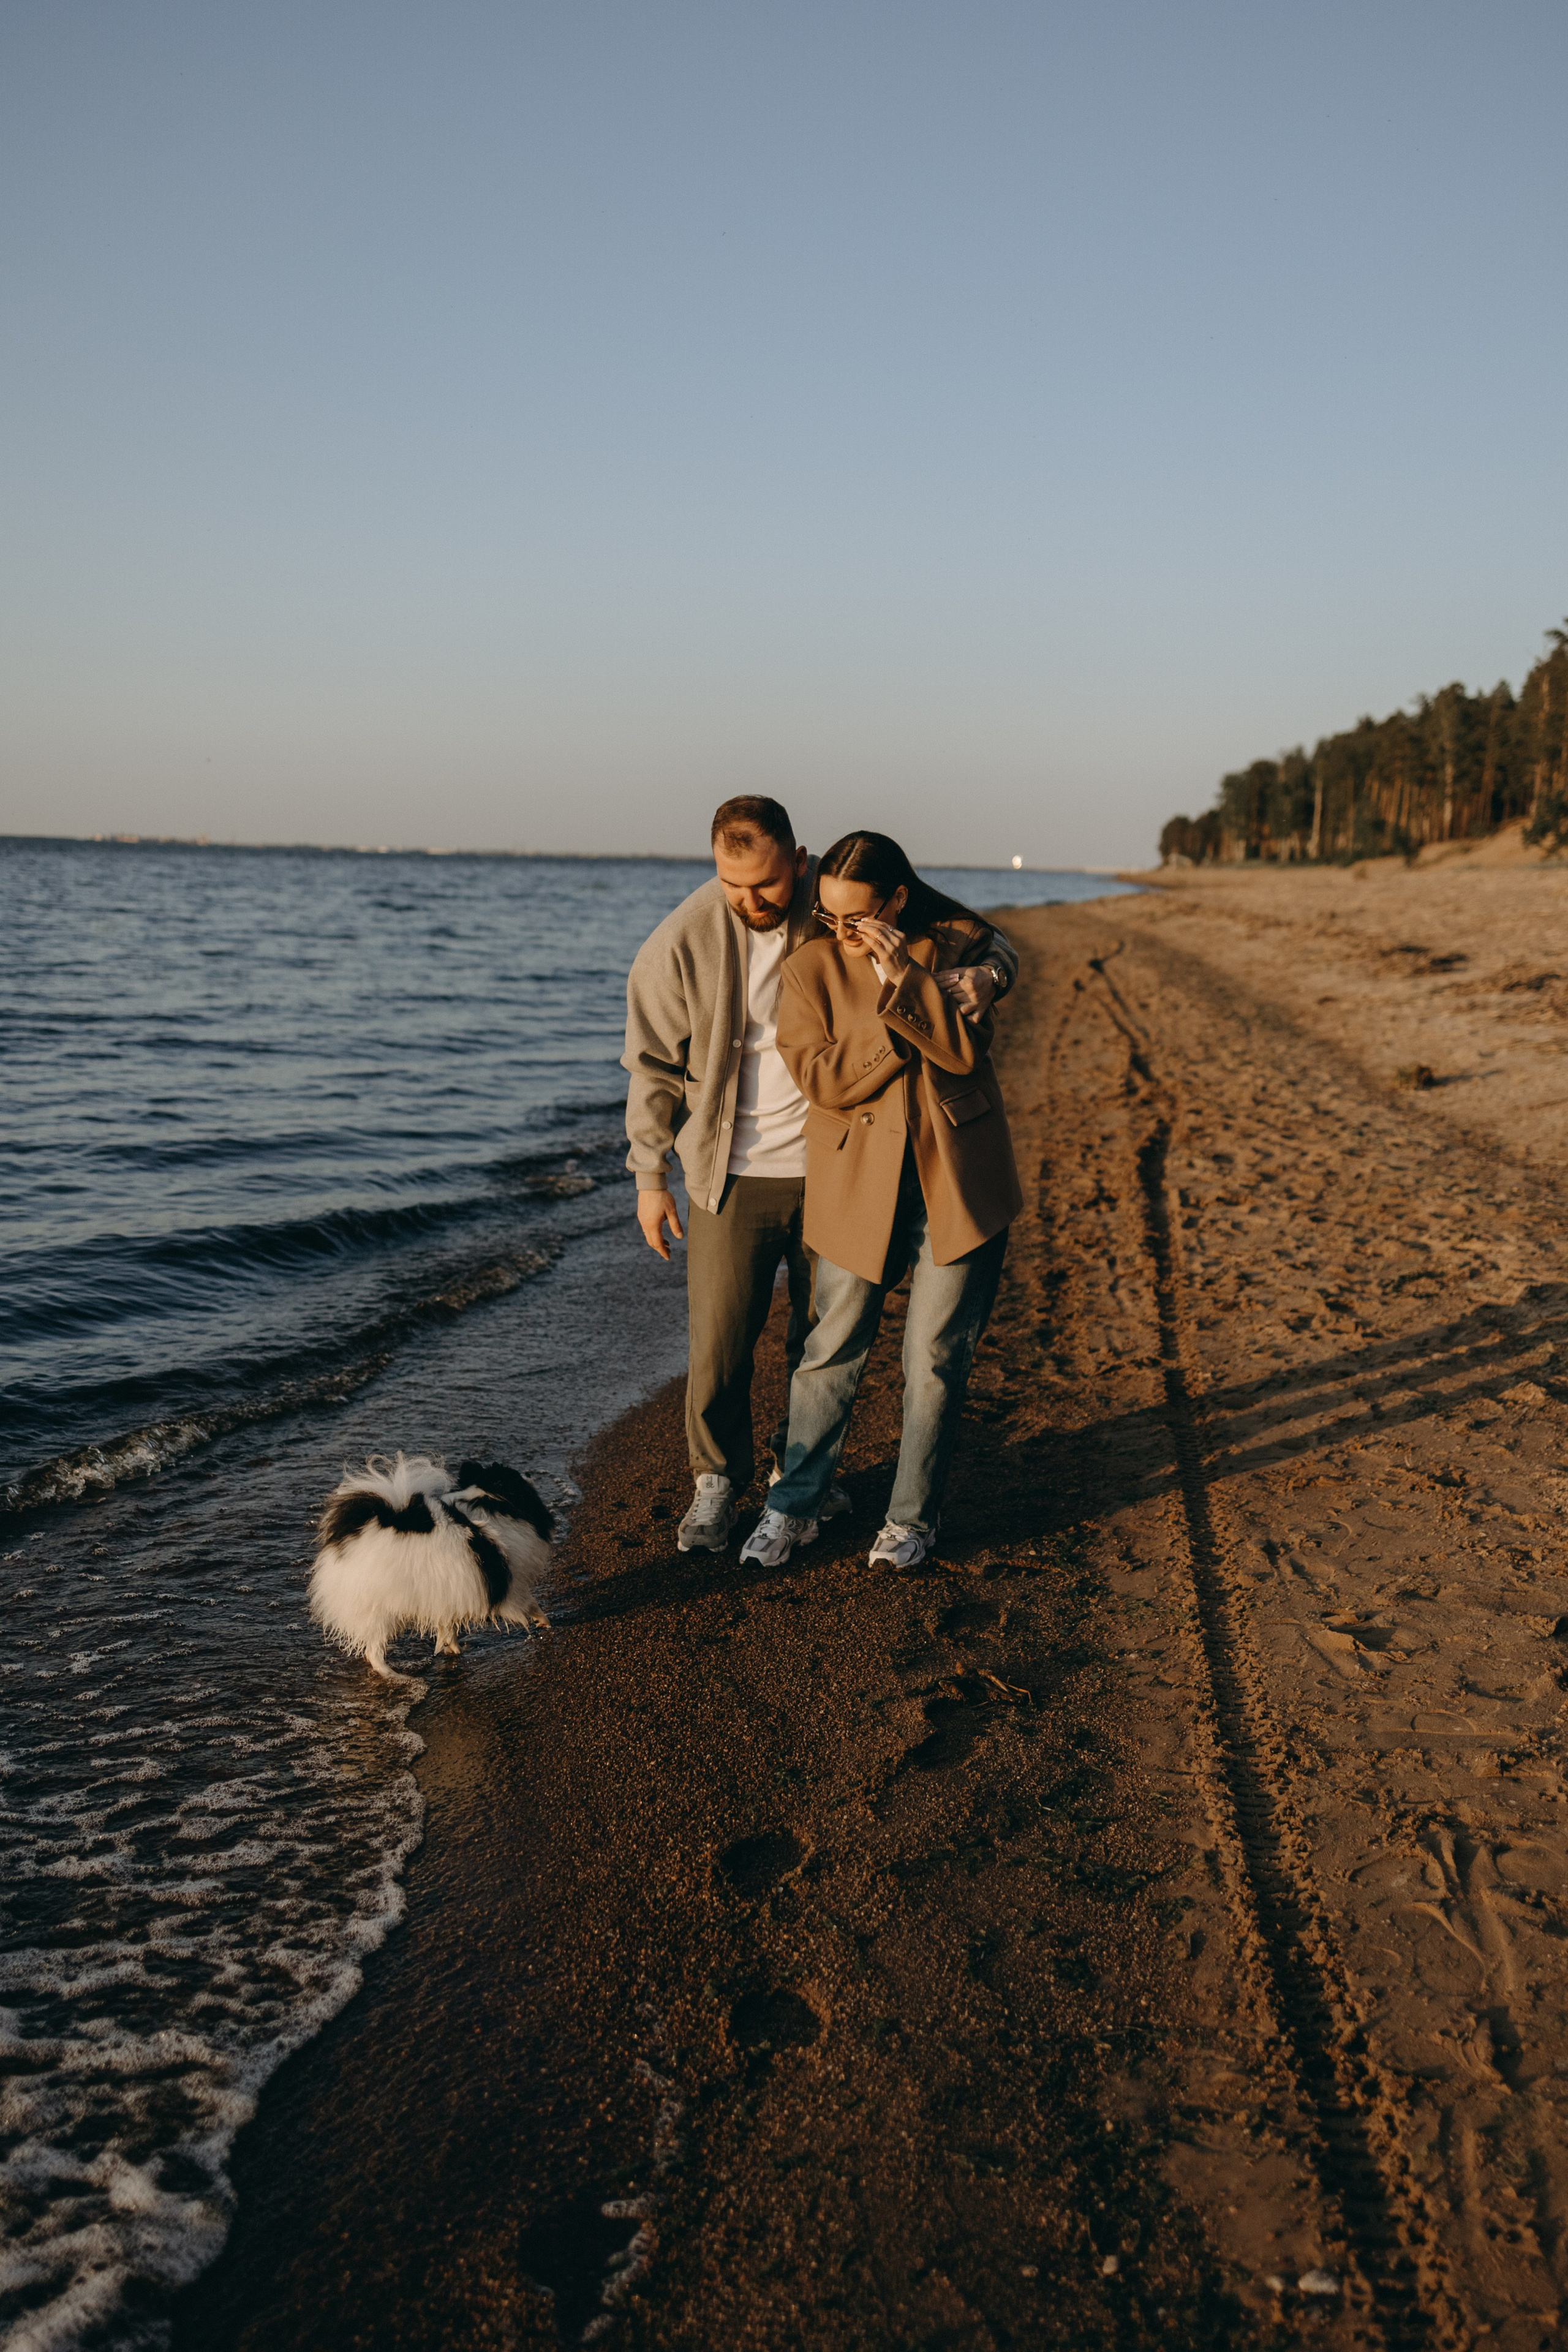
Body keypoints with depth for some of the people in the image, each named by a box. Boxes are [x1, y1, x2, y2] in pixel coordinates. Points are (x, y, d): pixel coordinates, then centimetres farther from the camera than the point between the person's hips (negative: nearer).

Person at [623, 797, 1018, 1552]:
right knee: (719, 1338, 0)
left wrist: (981, 974, -25)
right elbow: (654, 1066, -2)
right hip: (733, 1175, -2)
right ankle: (718, 1482, 22)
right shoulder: (683, 941, -14)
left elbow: (985, 941, 0)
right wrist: (649, 1177, 0)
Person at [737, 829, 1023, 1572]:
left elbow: (965, 1049, -12)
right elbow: (822, 1078, -11)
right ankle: (793, 1508, 21)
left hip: (955, 1182, 0)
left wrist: (904, 979, -21)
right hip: (856, 1183, 0)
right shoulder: (810, 968, -3)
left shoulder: (958, 946, -1)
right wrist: (898, 1023, -18)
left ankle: (913, 1518, 22)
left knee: (936, 1360, 7)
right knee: (832, 1351, 5)